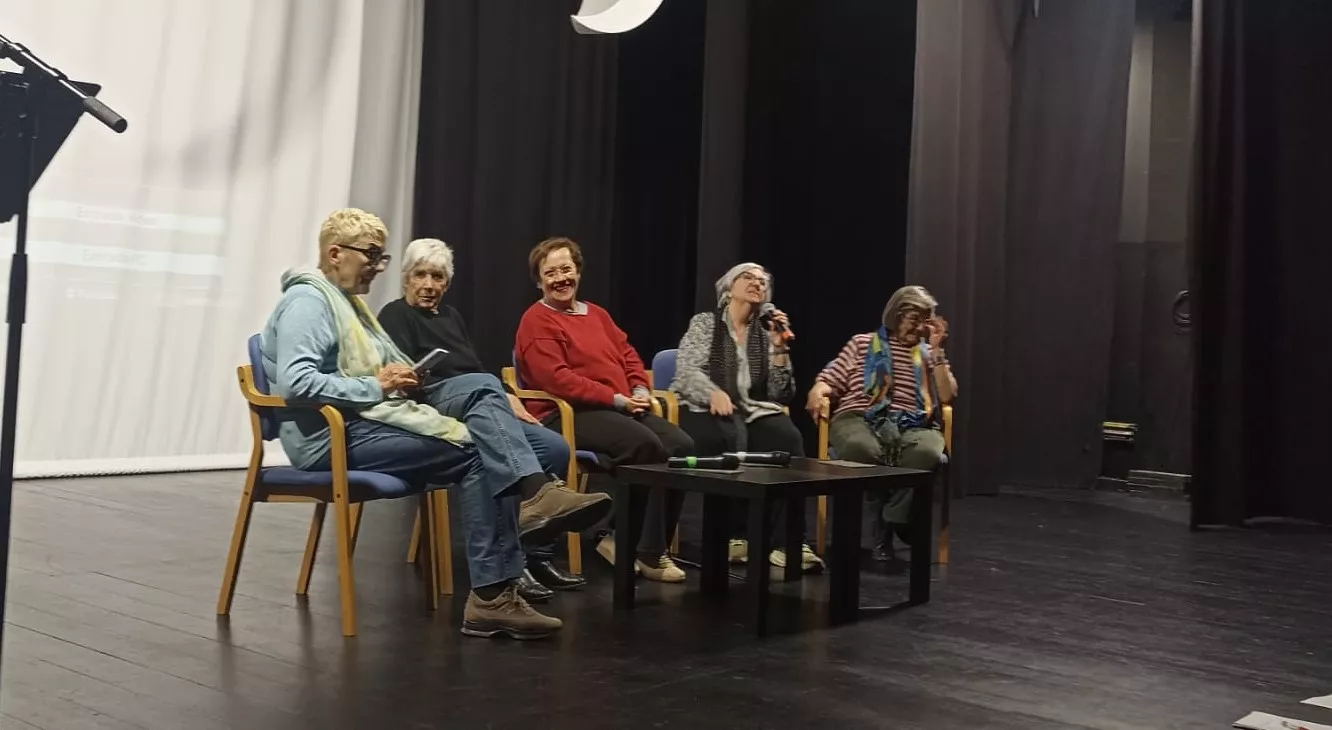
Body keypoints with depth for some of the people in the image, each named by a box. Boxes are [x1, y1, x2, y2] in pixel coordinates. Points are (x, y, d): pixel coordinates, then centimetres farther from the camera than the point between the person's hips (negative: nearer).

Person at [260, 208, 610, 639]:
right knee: (474, 452, -21)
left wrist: (403, 379, 1)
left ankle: (533, 493, -29)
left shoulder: (349, 299, 23)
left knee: (483, 390, -6)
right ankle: (493, 594, -22)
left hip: (373, 413, 10)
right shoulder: (308, 299, -9)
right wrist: (376, 386, -19)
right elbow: (293, 380, -24)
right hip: (332, 434, -10)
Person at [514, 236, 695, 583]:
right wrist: (616, 399, -16)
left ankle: (647, 544, -9)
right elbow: (556, 379, -13)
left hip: (623, 408, 8)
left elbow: (628, 355, 23)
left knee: (681, 445, -17)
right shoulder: (537, 320, -2)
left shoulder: (596, 314, 24)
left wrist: (640, 391, 0)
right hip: (569, 413, -8)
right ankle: (647, 551, -18)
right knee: (647, 445, -31)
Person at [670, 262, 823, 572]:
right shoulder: (704, 322, 8)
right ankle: (736, 535, -26)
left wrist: (779, 348, -1)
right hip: (706, 411, -3)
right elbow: (686, 370, -7)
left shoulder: (766, 334, 18)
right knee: (733, 438, -38)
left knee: (788, 438, -30)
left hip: (753, 412, 4)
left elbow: (780, 394, 10)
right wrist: (714, 392, -27)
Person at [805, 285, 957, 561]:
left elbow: (947, 396, 10)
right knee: (862, 449, -42)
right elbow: (829, 380, 15)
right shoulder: (863, 343, 20)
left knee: (927, 452, -39)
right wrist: (817, 394, -9)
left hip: (913, 424, 2)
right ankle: (896, 521, -20)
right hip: (859, 418, -1)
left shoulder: (929, 354, 24)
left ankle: (886, 526, -26)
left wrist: (937, 350, 7)